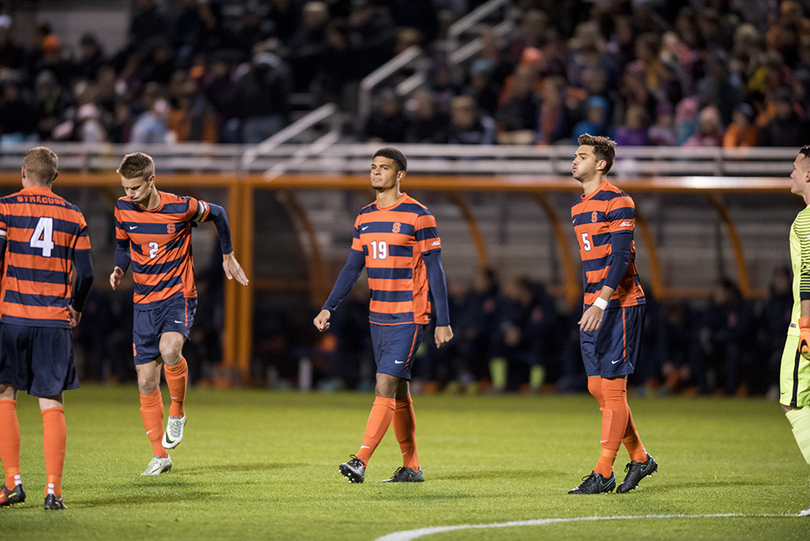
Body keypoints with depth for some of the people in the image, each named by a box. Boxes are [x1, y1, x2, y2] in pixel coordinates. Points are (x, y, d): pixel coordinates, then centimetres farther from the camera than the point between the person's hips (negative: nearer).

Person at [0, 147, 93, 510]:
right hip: (55, 320, 2)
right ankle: (53, 489, -4)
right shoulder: (73, 216, 7)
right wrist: (76, 308, 22)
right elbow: (85, 273, 6)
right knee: (52, 405, 3)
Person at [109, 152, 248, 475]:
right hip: (144, 300, 4)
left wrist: (228, 255, 16)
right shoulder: (123, 209, -2)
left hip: (179, 294, -4)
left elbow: (217, 214, 7)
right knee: (146, 382, 2)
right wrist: (119, 269, -4)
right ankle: (160, 455, 14)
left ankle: (178, 412, -6)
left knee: (169, 348, -33)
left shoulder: (181, 208, -13)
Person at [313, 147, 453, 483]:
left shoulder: (418, 215, -8)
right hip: (378, 316, 7)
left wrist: (443, 321, -10)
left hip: (409, 317, -7)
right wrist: (328, 308, 6)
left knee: (385, 386, -15)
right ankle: (411, 467, 17)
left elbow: (435, 270, -8)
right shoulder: (365, 217, 11)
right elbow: (352, 268, 16)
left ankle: (361, 461, -21)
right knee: (398, 391, 11)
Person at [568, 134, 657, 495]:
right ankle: (640, 458, 20)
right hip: (594, 305, 9)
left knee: (612, 387, -7)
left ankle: (603, 473, -6)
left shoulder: (617, 202, -11)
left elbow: (621, 258, -18)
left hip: (619, 304, -9)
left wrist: (602, 303, -25)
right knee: (597, 387, 8)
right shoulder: (579, 207, 16)